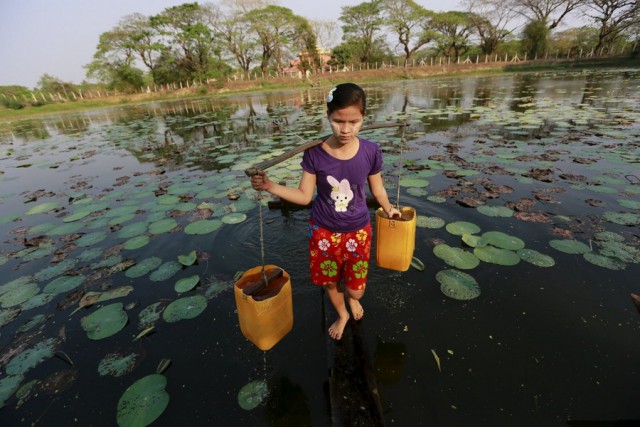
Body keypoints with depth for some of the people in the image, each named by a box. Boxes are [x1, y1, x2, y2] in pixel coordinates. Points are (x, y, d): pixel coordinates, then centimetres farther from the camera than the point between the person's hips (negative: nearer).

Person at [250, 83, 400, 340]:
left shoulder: (370, 151, -15)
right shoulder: (315, 153, -17)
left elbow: (377, 189, 2)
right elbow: (304, 195, -12)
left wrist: (388, 209, 15)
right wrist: (269, 186, -24)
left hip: (358, 231, 0)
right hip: (323, 231, 1)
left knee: (355, 289, 12)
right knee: (330, 282, 21)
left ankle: (352, 299, 54)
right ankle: (342, 315, 56)